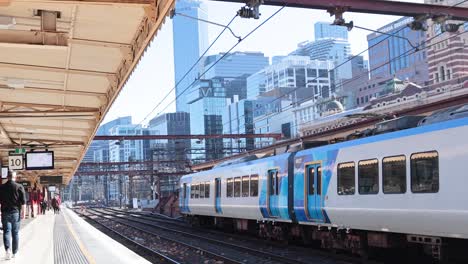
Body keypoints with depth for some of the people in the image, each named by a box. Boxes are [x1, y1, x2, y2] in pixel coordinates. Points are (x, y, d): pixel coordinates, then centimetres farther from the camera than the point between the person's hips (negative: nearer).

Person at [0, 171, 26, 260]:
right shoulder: (19, 187, -6)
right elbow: (23, 201, -9)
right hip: (16, 212, -1)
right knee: (15, 233, 9)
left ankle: (7, 249, -20)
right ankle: (14, 252, 15)